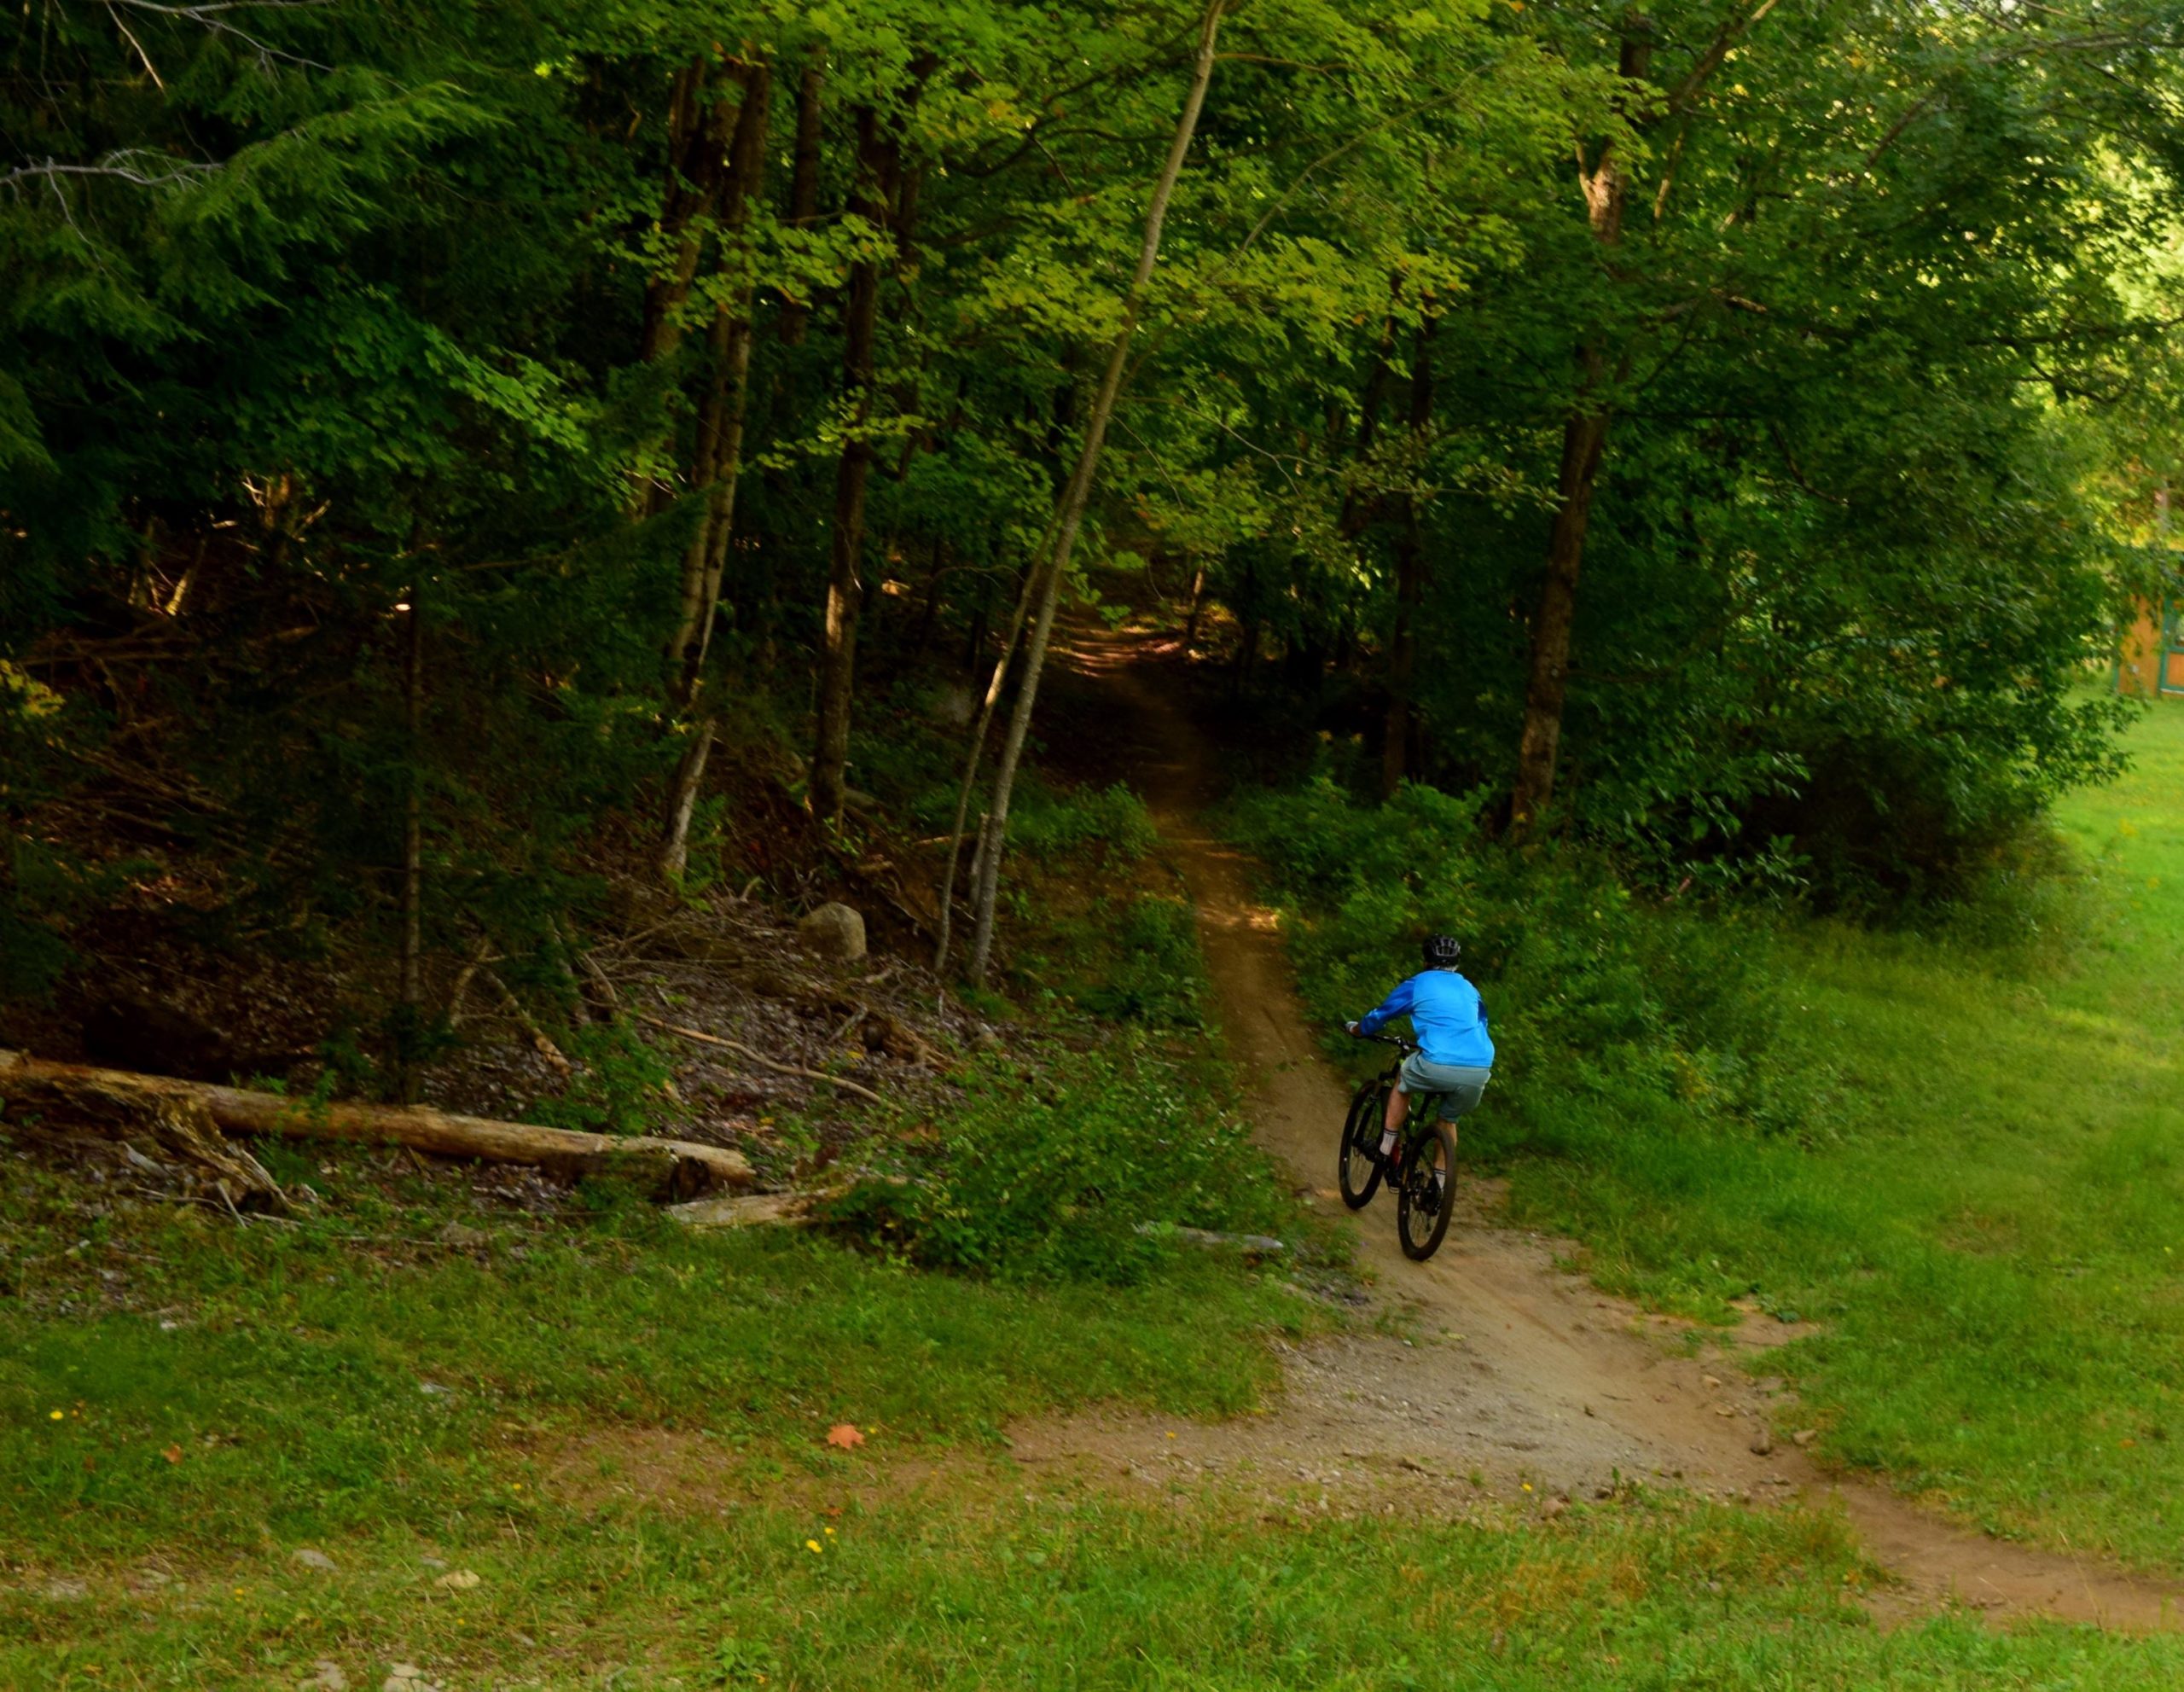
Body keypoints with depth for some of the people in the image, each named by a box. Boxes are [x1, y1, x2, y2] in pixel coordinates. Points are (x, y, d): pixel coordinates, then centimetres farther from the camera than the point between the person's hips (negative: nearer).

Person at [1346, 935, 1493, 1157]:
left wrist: (1356, 1028, 45)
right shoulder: (1469, 989, 25)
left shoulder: (1417, 985, 13)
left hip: (1437, 1066, -4)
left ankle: (1386, 1147, 21)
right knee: (1448, 1120, 27)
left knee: (1402, 1082, 27)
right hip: (1480, 1072, 4)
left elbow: (1379, 1016, 25)